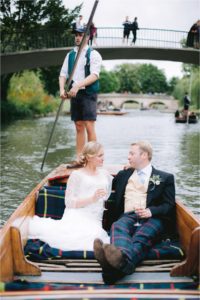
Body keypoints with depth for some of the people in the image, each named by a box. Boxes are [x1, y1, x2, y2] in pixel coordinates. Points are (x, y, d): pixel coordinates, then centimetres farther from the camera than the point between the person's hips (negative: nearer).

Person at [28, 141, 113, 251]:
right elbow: (69, 202, -2)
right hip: (77, 217, -4)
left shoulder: (104, 174, 20)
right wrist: (92, 199, -11)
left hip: (94, 221, 4)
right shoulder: (77, 175, 6)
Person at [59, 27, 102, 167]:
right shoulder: (70, 55, 15)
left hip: (88, 94, -5)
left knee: (89, 126, -10)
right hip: (74, 94, 5)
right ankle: (79, 159, 12)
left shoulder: (93, 54, -2)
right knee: (79, 127, 8)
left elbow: (94, 75, -15)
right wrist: (62, 89, -8)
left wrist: (78, 86, -25)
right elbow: (63, 74, 11)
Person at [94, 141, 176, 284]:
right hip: (127, 216, 2)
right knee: (118, 226, -35)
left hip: (152, 218, -2)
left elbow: (169, 205, 8)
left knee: (142, 236, -37)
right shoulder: (124, 175, 30)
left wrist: (151, 211, -10)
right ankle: (119, 258, -66)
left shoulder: (165, 178, 18)